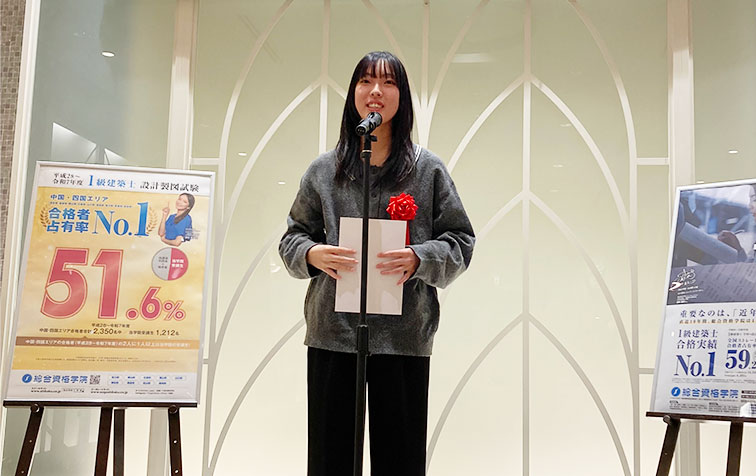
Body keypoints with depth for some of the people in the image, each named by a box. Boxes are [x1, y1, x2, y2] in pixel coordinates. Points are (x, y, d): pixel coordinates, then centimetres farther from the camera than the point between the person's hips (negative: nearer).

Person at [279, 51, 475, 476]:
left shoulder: (428, 169, 7)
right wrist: (312, 255, -7)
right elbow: (293, 237, 15)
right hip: (332, 332, 1)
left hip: (404, 335, -1)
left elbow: (460, 241, 6)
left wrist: (419, 258, -13)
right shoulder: (324, 170, 11)